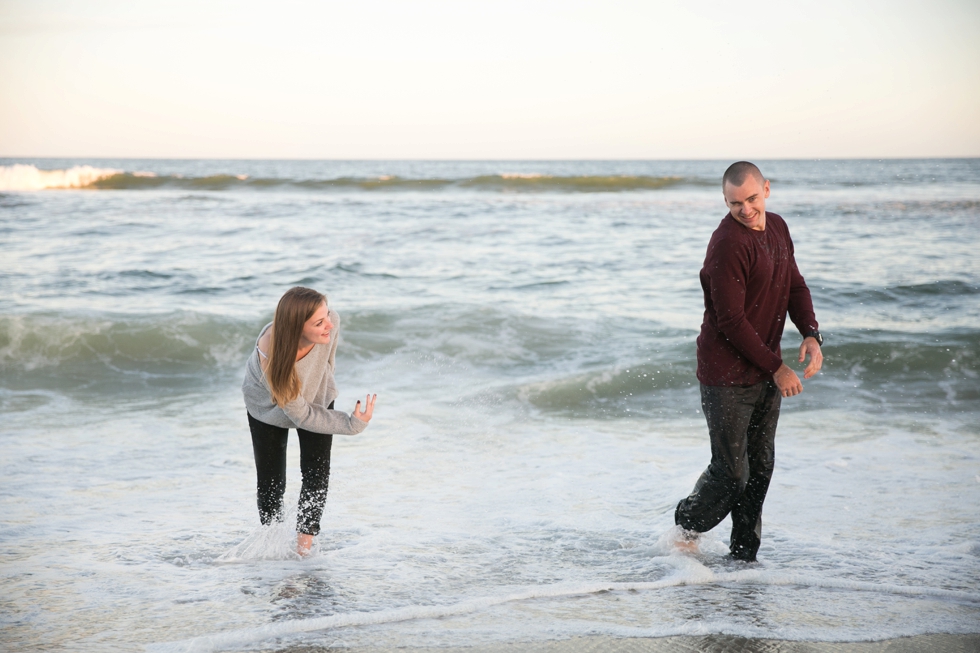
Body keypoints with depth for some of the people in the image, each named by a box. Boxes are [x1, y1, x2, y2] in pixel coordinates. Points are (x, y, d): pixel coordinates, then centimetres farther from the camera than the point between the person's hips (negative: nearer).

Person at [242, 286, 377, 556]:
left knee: (317, 477, -7)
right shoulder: (270, 356, -44)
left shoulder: (331, 323, -34)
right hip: (268, 410, -3)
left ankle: (303, 546, -1)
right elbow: (300, 415, -30)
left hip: (318, 400, 3)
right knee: (270, 483, 2)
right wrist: (352, 425, -29)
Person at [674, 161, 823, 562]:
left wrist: (811, 334, -4)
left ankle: (744, 553, 23)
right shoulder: (727, 244, -20)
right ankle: (687, 528, 21)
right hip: (727, 375, -8)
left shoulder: (777, 228, 7)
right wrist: (776, 368, -17)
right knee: (731, 471, -3)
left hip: (766, 371, 8)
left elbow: (795, 286, 15)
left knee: (760, 466, 12)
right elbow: (731, 321, -20)